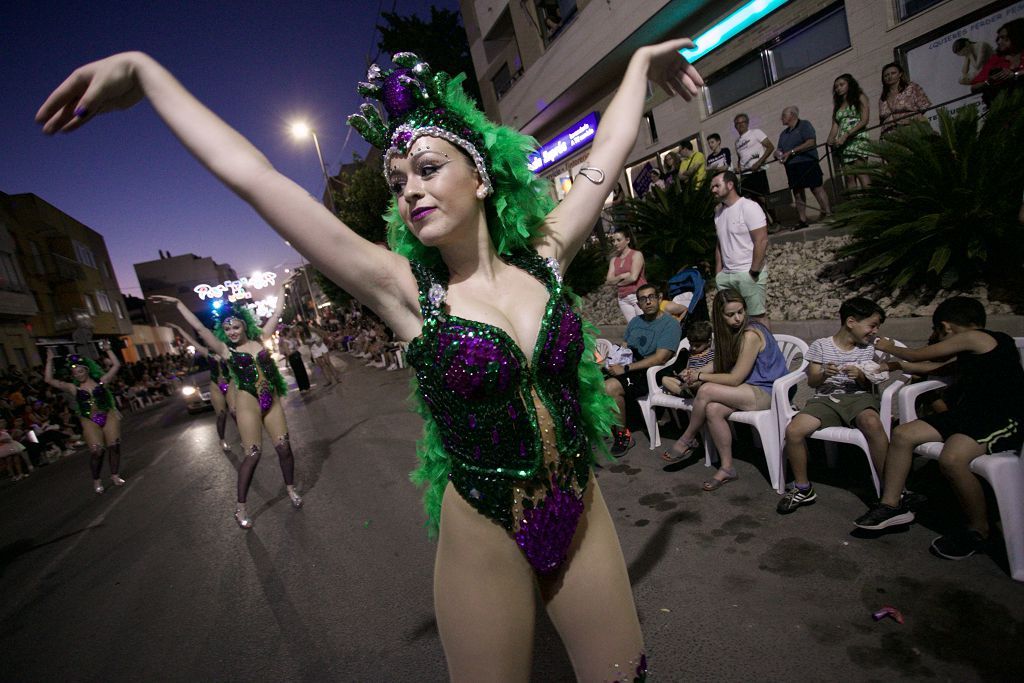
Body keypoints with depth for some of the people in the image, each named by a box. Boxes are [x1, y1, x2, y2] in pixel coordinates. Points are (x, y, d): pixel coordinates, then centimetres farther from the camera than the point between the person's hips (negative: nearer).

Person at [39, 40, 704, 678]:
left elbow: (607, 153, 8)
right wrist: (144, 71, -2)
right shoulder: (405, 290, -13)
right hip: (485, 538, -3)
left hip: (584, 516, 4)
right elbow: (254, 177, -12)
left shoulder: (542, 258, -4)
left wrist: (641, 62, 21)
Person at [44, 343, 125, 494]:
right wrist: (50, 360, -4)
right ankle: (96, 480, 8)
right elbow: (48, 380, -2)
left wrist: (108, 350, 1)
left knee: (114, 445, -9)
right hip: (89, 421, 0)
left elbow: (116, 365, 3)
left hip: (109, 415, 0)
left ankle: (115, 475, 9)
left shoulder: (101, 381, 5)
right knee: (97, 450, -12)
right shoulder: (73, 388, 5)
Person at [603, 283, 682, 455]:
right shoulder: (635, 322, 18)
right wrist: (614, 361, -3)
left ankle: (623, 436, -12)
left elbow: (660, 358, -16)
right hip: (628, 369, 7)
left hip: (649, 373, -7)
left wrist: (626, 368, -18)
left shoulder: (670, 323, -6)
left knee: (610, 387, -30)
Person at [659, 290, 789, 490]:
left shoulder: (751, 334, -20)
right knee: (713, 410, -22)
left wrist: (701, 376, -10)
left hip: (766, 393, -8)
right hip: (751, 389, 8)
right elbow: (725, 371, 10)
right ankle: (727, 468, -10)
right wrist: (696, 375, -5)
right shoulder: (732, 332, 8)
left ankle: (688, 440, -2)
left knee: (706, 391, -25)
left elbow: (734, 379, -19)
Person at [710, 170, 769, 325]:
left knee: (757, 316, -2)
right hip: (726, 274, 6)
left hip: (748, 273, -6)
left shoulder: (748, 207, -8)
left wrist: (754, 272, -15)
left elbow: (761, 241, -13)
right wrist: (718, 272, 11)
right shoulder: (718, 210, 13)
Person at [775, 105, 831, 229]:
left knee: (817, 189, -8)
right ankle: (802, 220, 10)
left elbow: (811, 142, -13)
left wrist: (791, 152, -17)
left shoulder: (804, 125, -1)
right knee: (798, 194, 6)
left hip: (807, 163, -7)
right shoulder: (784, 133, 21)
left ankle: (828, 214, -6)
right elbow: (780, 150, 22)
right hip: (792, 167, 7)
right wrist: (778, 154, -4)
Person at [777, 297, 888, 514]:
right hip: (825, 399, -1)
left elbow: (868, 386, 13)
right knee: (793, 431, -27)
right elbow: (811, 382, 6)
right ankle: (803, 488, -6)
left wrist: (860, 376, -9)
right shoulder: (821, 346, 7)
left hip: (858, 397, 1)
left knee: (872, 423, -37)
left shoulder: (867, 349, 15)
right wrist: (823, 374, -16)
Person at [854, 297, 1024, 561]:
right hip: (968, 414, 10)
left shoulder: (973, 337, -10)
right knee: (902, 434, -4)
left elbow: (918, 355, -1)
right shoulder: (968, 349, 16)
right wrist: (894, 364, 39)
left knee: (951, 458, -33)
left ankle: (978, 531, -10)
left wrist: (890, 348, 17)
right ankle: (891, 505, 3)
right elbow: (929, 365, 28)